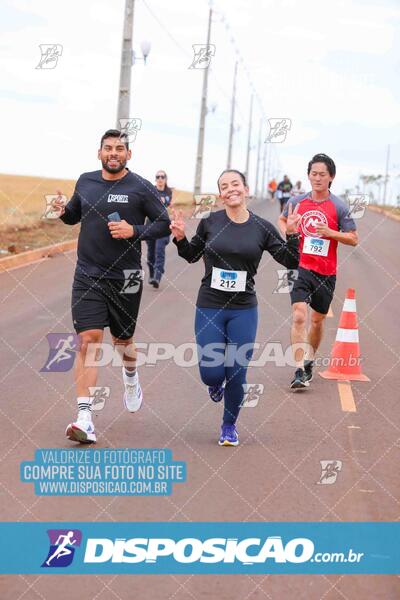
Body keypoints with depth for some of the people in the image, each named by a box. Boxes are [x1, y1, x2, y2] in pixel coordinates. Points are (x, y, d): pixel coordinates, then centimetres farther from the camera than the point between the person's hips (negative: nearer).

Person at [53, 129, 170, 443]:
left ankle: (131, 376, 52)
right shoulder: (85, 182, 7)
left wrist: (134, 231, -18)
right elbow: (75, 215, 21)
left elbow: (165, 224, -2)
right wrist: (63, 211, -1)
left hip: (125, 277, -1)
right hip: (87, 275, 1)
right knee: (88, 340, -10)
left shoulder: (141, 188, -5)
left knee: (123, 339, 15)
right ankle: (85, 419, -14)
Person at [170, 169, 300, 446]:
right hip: (209, 309, 0)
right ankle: (217, 383, 36)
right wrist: (180, 237, -4)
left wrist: (292, 234, -13)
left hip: (244, 311, 0)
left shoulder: (262, 228, -2)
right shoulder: (210, 222, -1)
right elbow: (192, 256, 14)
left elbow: (291, 262, 2)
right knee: (211, 374, -4)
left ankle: (229, 426, 25)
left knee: (236, 375, 0)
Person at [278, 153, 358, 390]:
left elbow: (354, 239, -2)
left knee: (318, 319, 15)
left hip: (326, 272, 1)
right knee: (299, 317, -17)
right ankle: (300, 371, -18)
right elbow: (282, 220, 22)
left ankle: (309, 361, 37)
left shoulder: (339, 207, -5)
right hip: (300, 267, 0)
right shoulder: (297, 202, 1)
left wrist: (331, 233, -17)